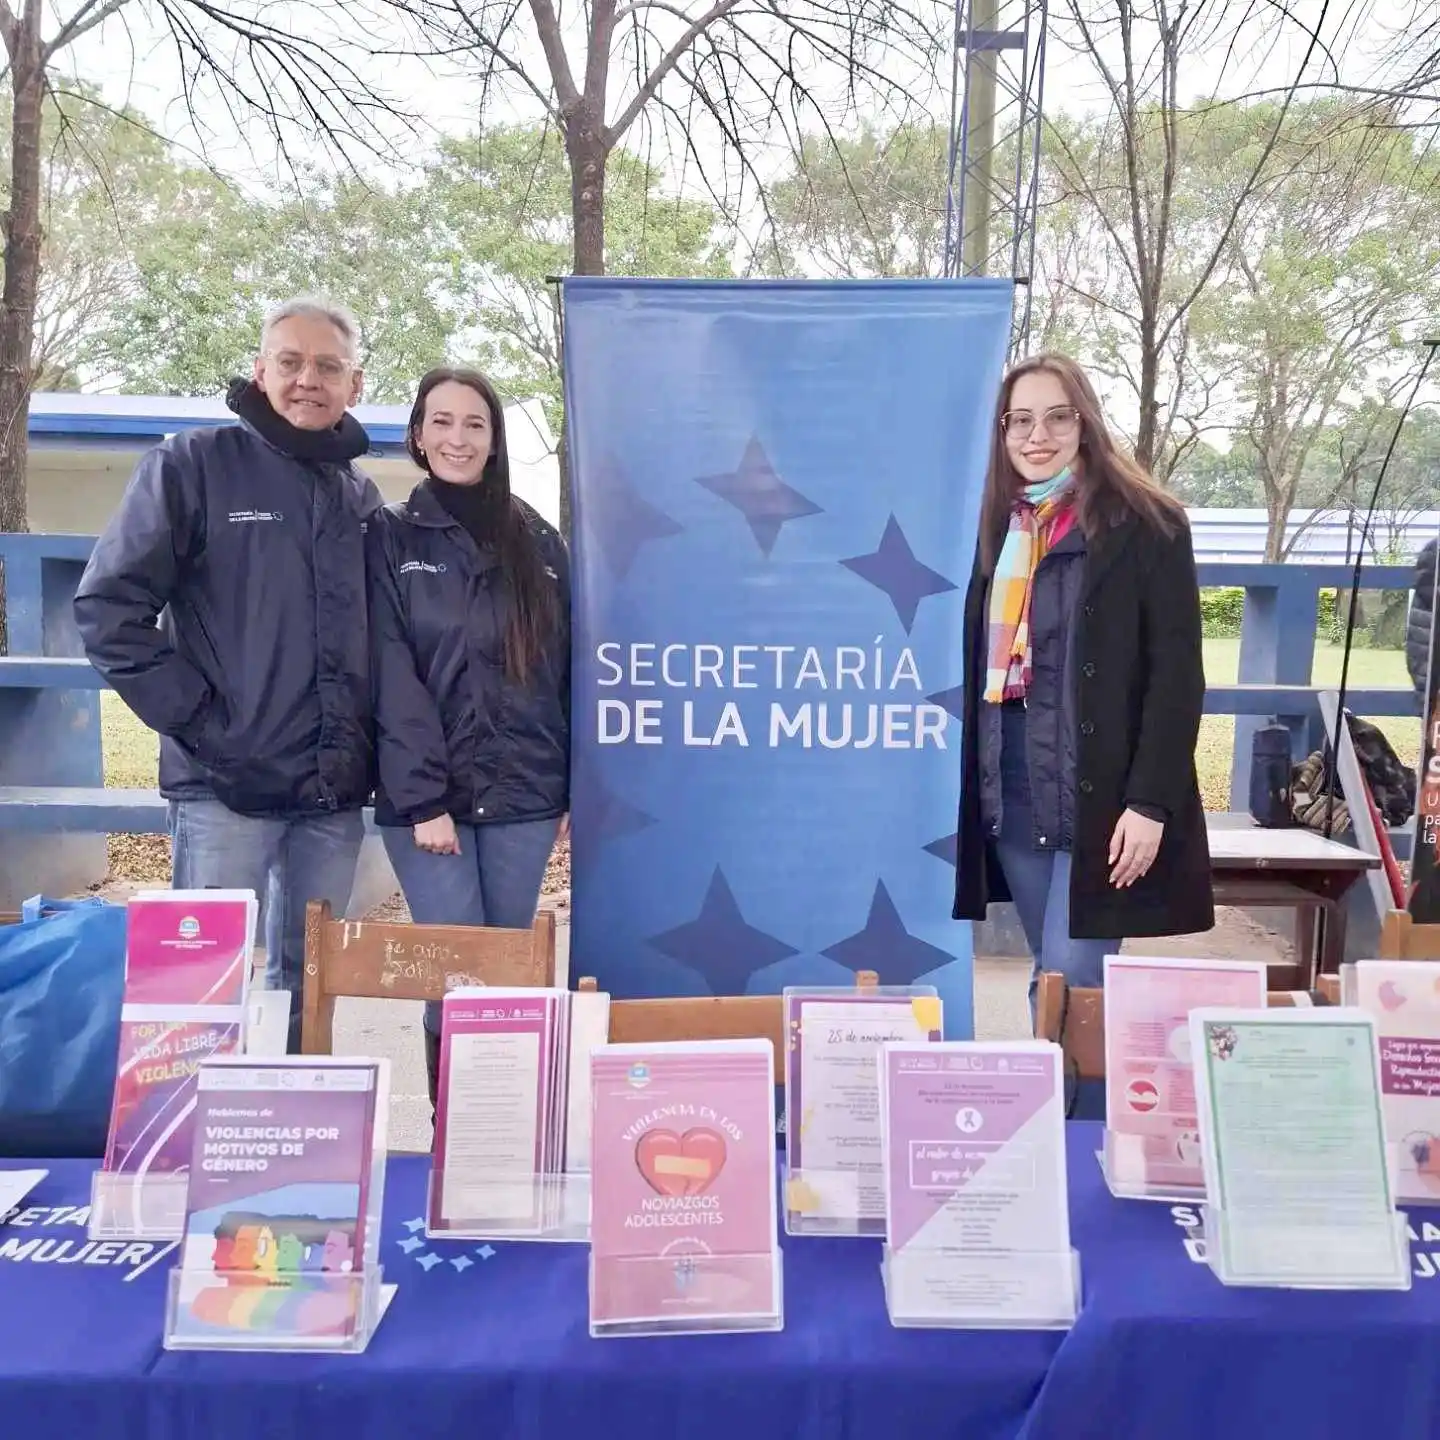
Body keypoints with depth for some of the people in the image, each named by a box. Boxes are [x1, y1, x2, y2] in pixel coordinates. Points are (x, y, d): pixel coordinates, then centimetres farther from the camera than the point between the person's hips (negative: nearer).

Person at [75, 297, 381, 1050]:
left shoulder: (362, 497, 14)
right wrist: (193, 716, -11)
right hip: (226, 785, -4)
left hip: (335, 793, 5)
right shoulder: (195, 463, -2)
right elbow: (108, 605, -6)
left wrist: (366, 740, 6)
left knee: (309, 980, 15)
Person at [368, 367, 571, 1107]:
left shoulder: (538, 540, 11)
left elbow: (565, 670, 10)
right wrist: (423, 796, -13)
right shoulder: (392, 536, 3)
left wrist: (578, 786, 4)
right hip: (429, 795, -2)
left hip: (523, 794, 3)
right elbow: (391, 678, -5)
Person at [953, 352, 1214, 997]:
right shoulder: (1003, 528, 13)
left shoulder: (1145, 524, -5)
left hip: (1103, 796, -5)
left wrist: (1150, 801, -16)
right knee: (1048, 979, 13)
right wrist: (978, 790, 12)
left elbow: (1178, 674, -10)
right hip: (1012, 796, 6)